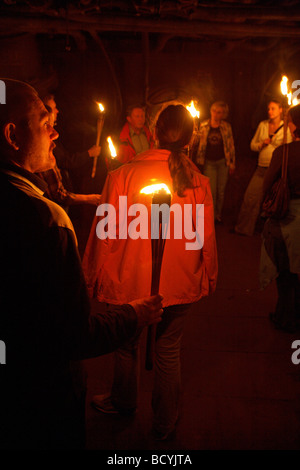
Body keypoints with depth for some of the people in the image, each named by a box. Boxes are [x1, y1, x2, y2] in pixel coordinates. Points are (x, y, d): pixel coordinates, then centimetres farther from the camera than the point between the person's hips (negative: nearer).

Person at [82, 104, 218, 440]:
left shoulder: (123, 175, -18)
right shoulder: (199, 182, -11)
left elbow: (104, 236, -12)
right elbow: (206, 240, -2)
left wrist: (92, 279, 3)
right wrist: (209, 279, 16)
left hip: (130, 282, -1)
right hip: (179, 286, 2)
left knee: (127, 344, 23)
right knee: (169, 351, 20)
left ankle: (123, 402, 50)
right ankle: (165, 423, 40)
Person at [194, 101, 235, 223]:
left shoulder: (226, 126, 0)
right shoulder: (204, 126, 0)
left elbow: (231, 145, 4)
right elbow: (200, 144, 7)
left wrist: (232, 162, 3)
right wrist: (199, 161, -1)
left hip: (223, 162, 1)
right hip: (209, 162, -1)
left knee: (221, 191, 8)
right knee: (211, 191, -5)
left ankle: (219, 214, 25)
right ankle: (212, 215, 10)